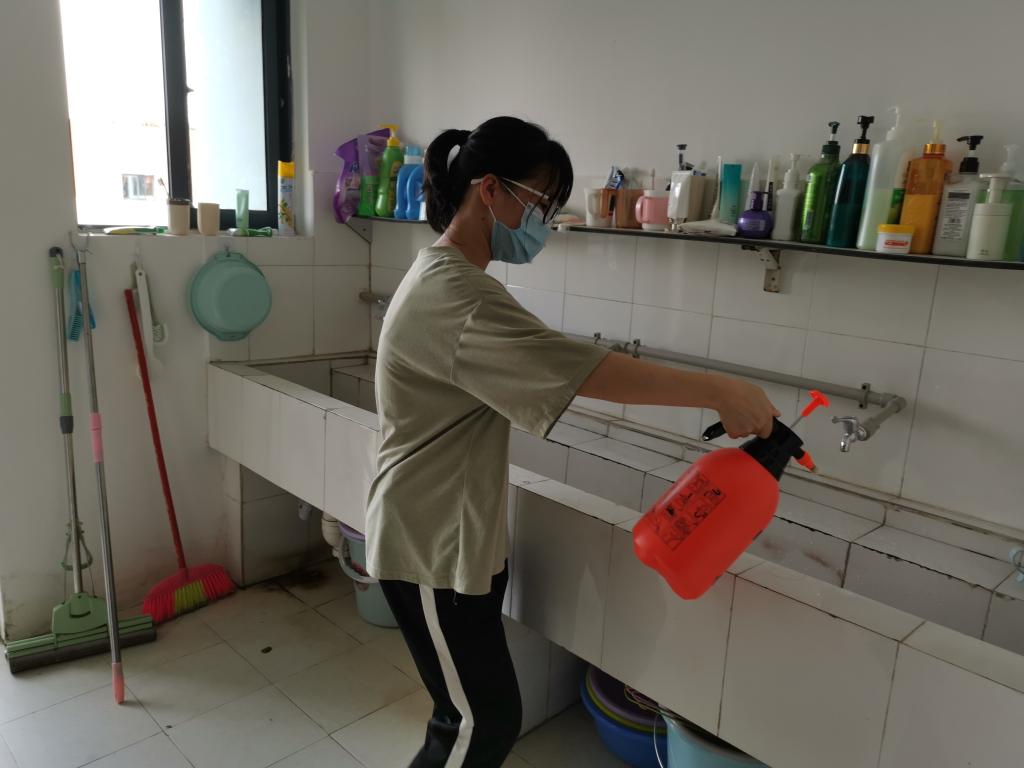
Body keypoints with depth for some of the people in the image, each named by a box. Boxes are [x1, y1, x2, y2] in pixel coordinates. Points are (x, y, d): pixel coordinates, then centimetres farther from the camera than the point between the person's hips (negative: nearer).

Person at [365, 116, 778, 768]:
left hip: (463, 535, 10)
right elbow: (579, 368, -31)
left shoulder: (448, 278, 11)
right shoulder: (456, 296, -24)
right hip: (432, 545, -10)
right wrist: (719, 391, -25)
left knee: (475, 713, 18)